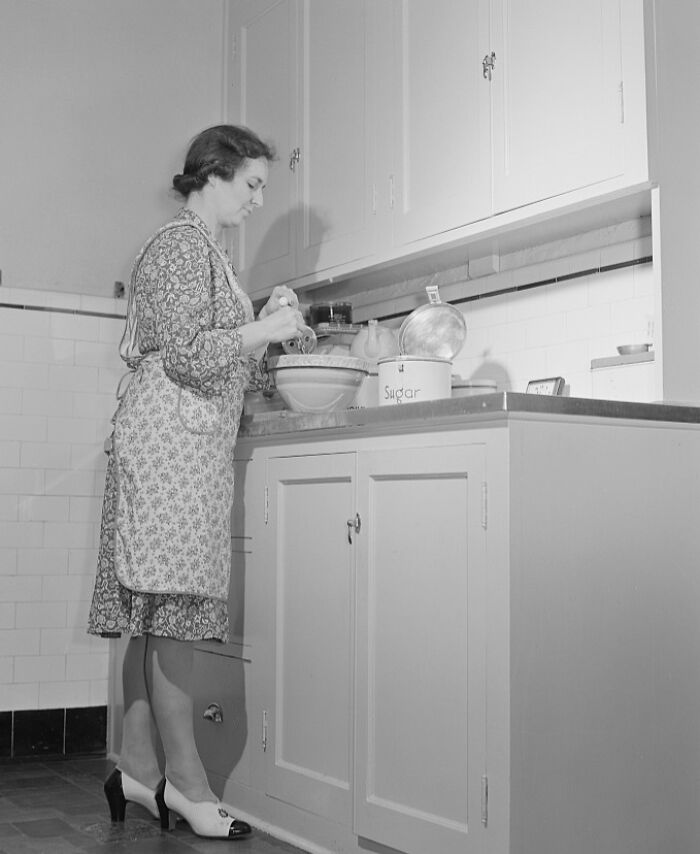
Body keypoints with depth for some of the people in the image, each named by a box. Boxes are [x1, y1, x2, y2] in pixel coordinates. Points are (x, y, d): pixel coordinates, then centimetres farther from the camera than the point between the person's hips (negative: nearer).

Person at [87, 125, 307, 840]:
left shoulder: (206, 249, 25)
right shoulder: (183, 242, -5)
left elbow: (225, 368, 24)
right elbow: (184, 355, -14)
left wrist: (266, 325, 11)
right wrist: (263, 331, -8)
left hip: (193, 439, 10)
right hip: (172, 434, -10)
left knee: (155, 610, 7)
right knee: (171, 603, -10)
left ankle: (138, 769, 10)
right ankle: (186, 782, -8)